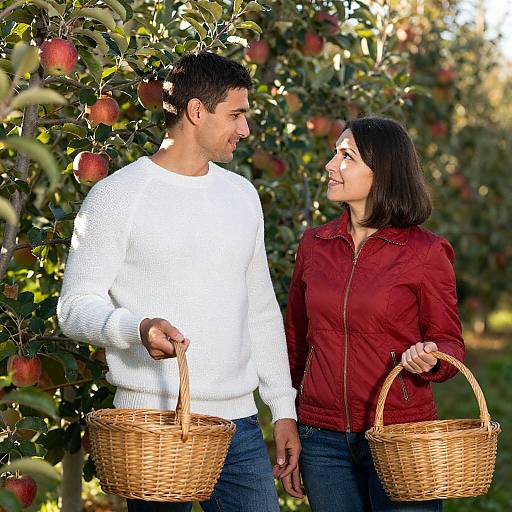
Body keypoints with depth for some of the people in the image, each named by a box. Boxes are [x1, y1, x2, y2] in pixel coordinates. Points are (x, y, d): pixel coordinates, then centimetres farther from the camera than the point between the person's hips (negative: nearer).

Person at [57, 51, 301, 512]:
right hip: (152, 424, -5)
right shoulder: (117, 195, -5)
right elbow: (75, 307, -7)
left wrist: (284, 408, 14)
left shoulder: (242, 194, 14)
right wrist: (138, 328, -27)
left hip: (238, 422, 5)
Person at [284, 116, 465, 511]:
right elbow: (296, 340, 12)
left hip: (400, 435, -3)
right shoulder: (314, 245, 6)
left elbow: (449, 342, 1)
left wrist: (430, 358, -23)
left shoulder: (425, 253, -6)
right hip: (323, 436, 4)